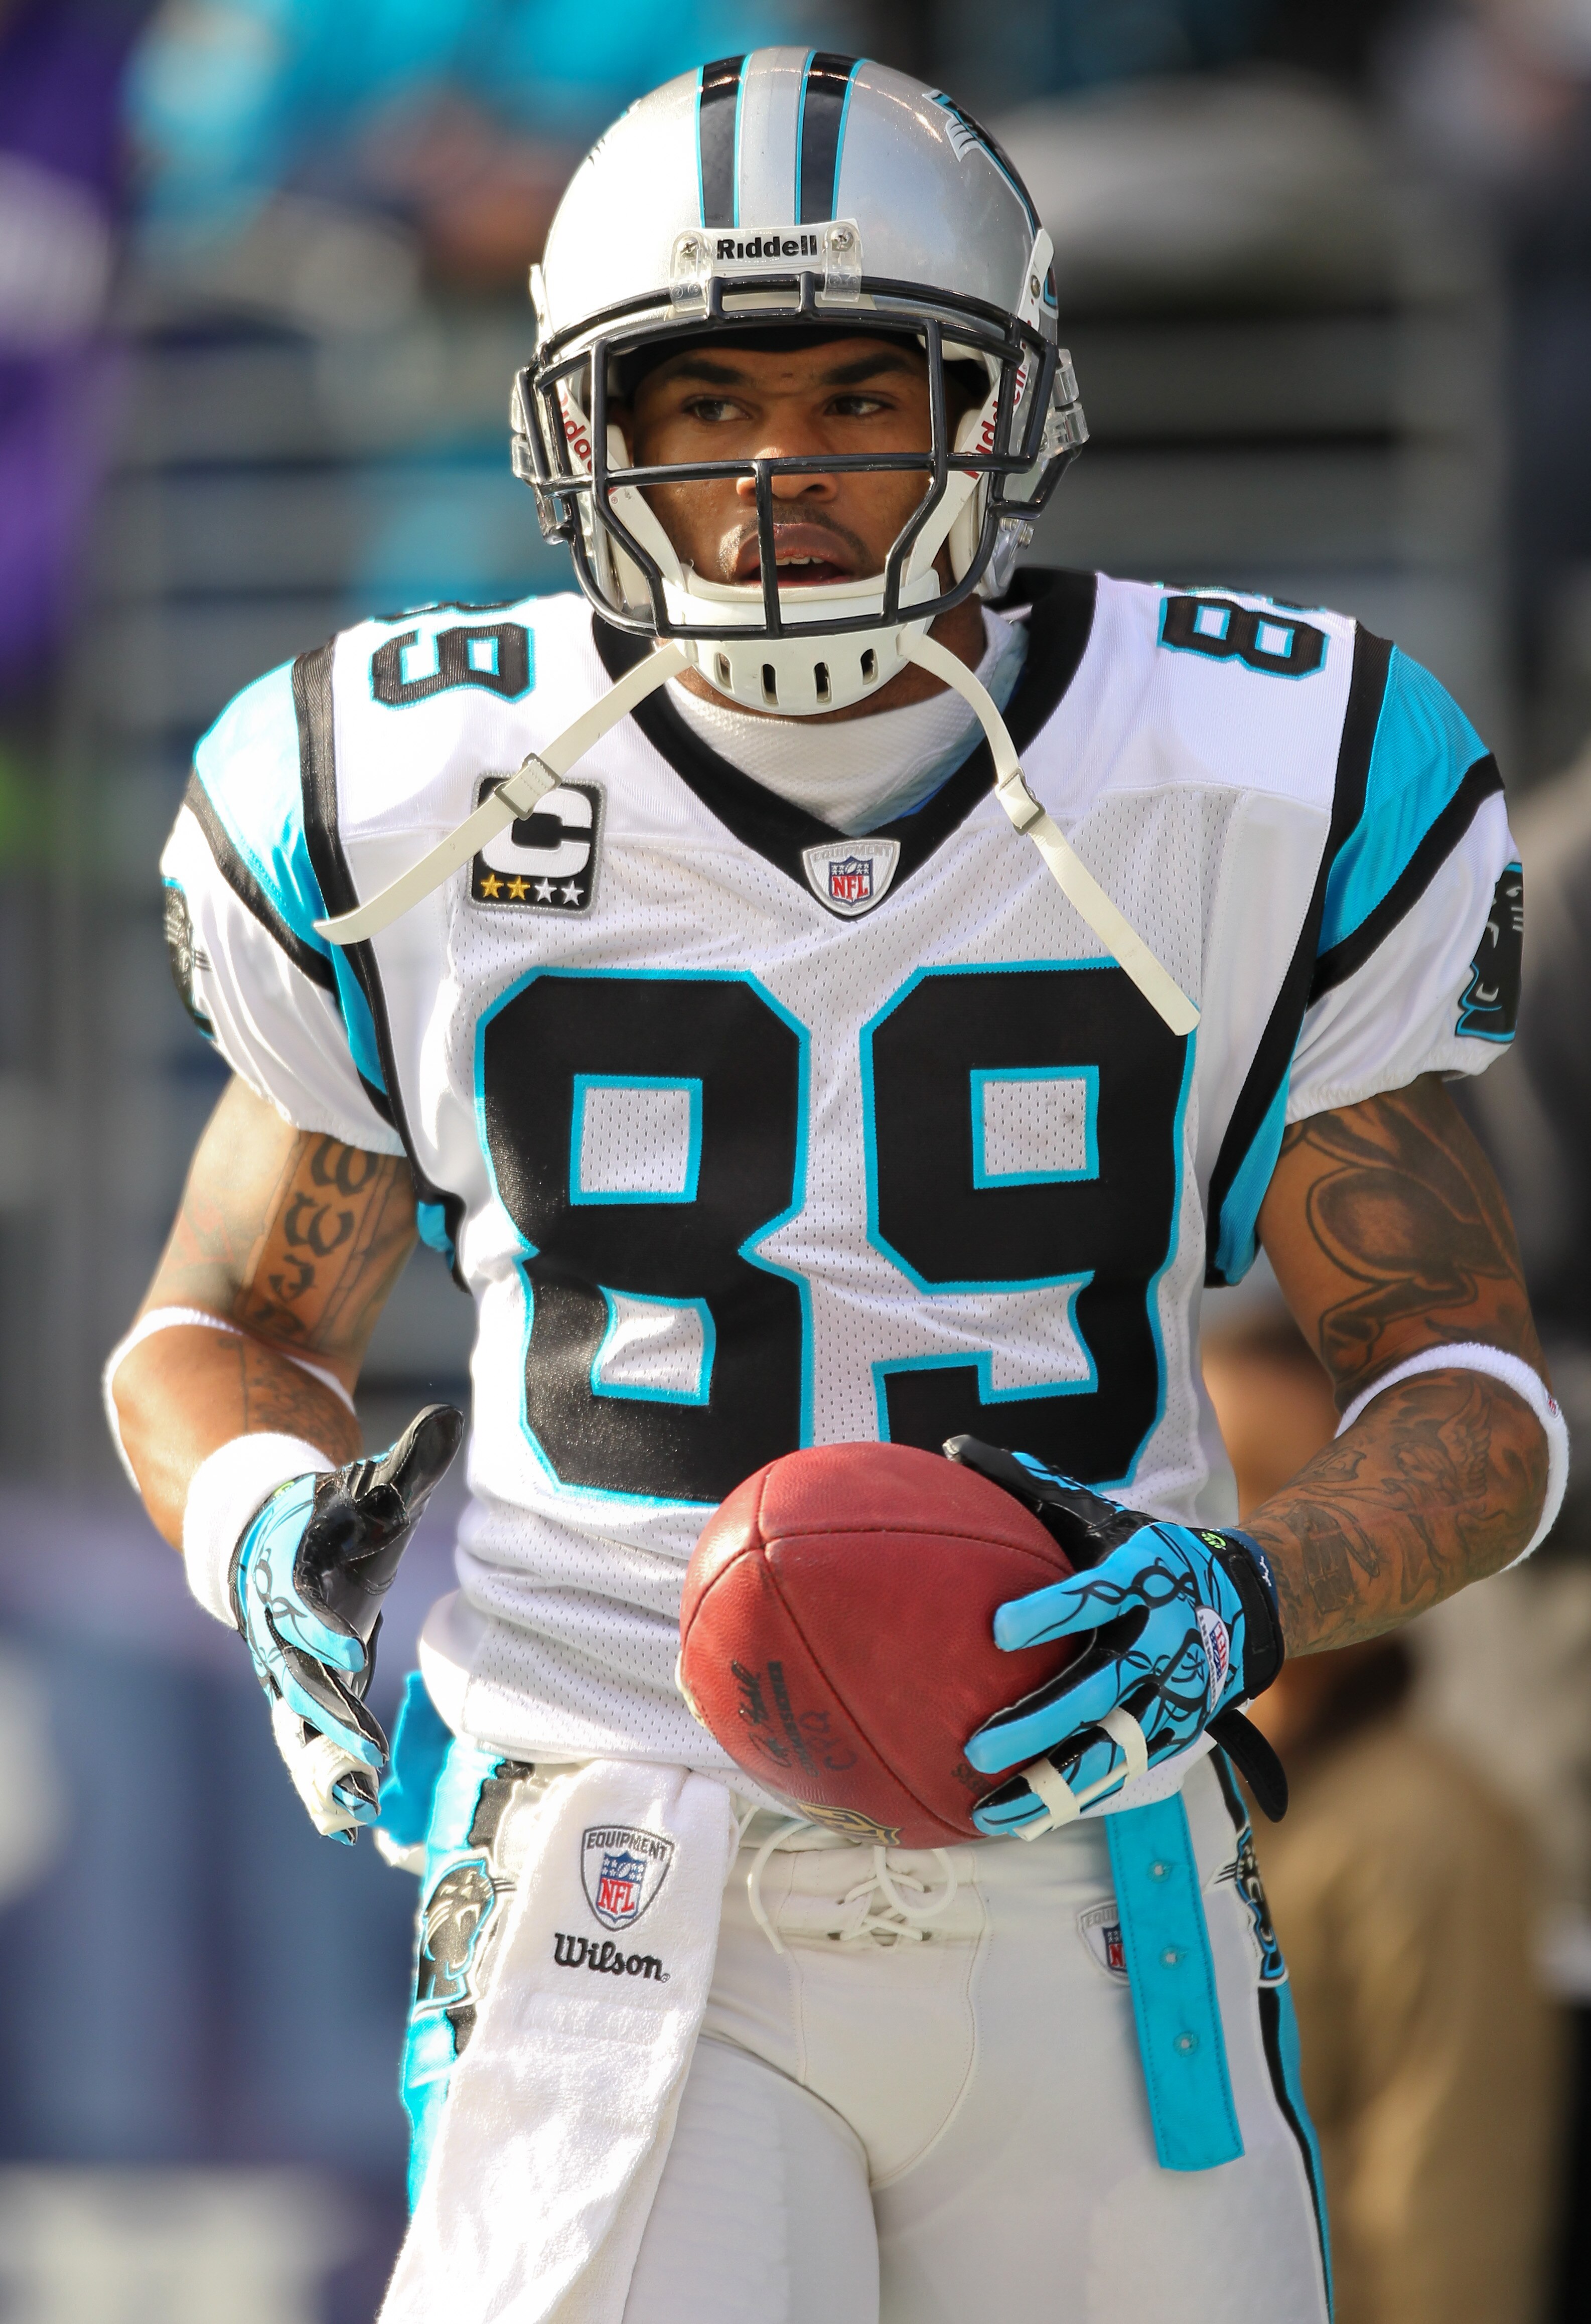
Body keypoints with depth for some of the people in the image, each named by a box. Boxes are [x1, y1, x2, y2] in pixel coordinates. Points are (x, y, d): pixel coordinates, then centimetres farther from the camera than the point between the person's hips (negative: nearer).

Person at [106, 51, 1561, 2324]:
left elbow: (1472, 1387, 4)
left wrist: (1247, 1600, -17)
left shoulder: (1252, 804, -2)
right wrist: (274, 1524, -10)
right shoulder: (420, 816, -1)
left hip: (1086, 1903, 2)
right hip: (625, 1903, -1)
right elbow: (225, 1328, 13)